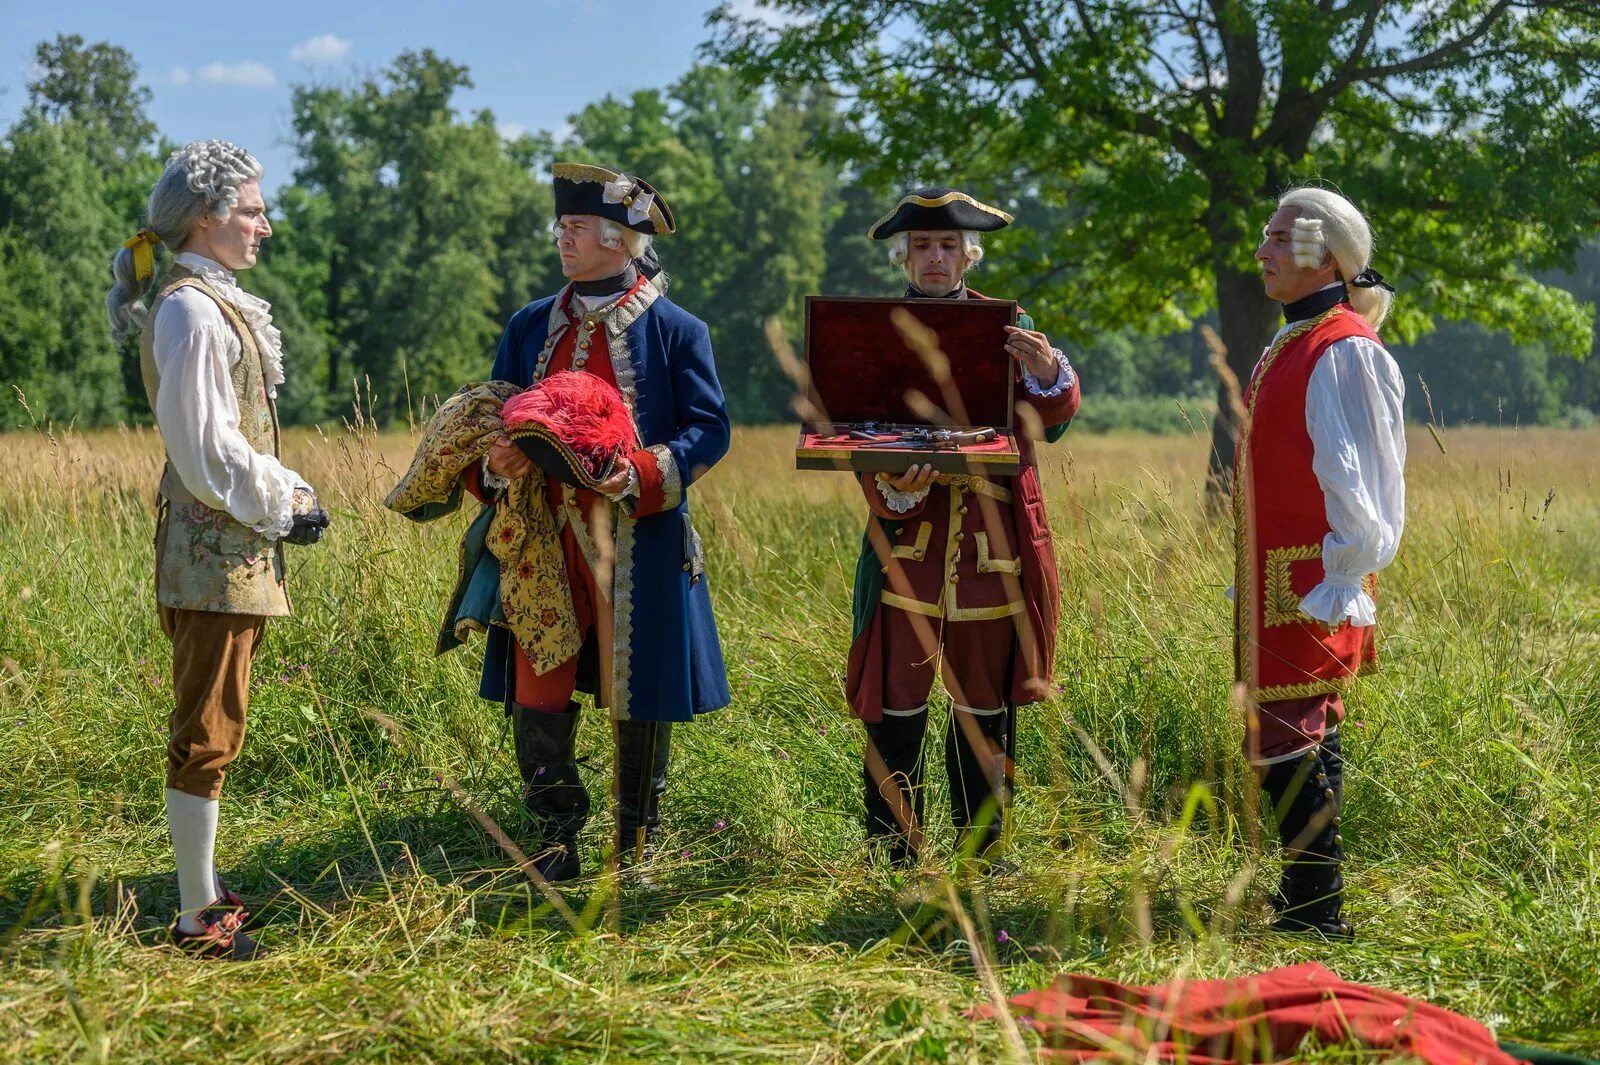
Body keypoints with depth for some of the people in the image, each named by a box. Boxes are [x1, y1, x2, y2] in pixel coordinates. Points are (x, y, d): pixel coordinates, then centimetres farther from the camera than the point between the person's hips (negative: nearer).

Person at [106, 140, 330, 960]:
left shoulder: (219, 302, 14)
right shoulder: (189, 309, -16)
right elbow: (205, 448, -20)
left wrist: (290, 493, 7)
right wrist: (281, 507, -10)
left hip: (236, 546, 10)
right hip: (214, 548, -10)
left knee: (213, 724, 15)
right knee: (208, 730, -4)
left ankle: (201, 886, 25)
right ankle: (198, 917, 2)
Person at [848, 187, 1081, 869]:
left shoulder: (1006, 326, 7)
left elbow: (1052, 422, -6)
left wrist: (1047, 372, -29)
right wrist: (895, 488, -24)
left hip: (993, 542, 2)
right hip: (909, 538, -1)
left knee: (986, 702, 10)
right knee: (896, 706, -2)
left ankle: (984, 855, 22)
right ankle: (891, 862, 8)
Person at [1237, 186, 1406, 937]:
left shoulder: (1344, 351, -14)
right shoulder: (1293, 345, 16)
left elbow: (1355, 482, -18)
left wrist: (1336, 587, -19)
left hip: (1311, 590, -10)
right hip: (1276, 585, 10)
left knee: (1287, 741, -7)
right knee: (1305, 739, 15)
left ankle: (1315, 916, 0)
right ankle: (1309, 897, 25)